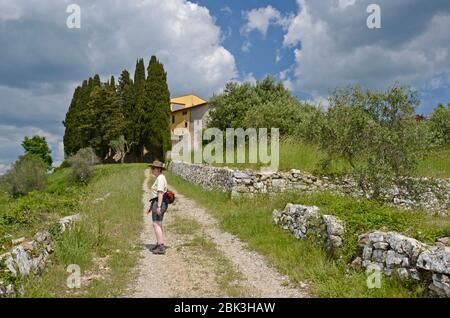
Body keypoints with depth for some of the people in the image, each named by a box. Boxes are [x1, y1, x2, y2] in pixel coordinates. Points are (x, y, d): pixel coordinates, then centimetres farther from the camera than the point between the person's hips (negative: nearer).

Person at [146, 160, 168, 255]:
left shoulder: (160, 178, -13)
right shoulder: (159, 178, 19)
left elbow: (160, 193, -21)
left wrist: (158, 206, -26)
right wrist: (151, 206, 23)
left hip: (158, 203, -11)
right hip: (157, 204, 11)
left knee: (156, 225, -12)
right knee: (158, 224, 17)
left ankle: (161, 248, -14)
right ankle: (160, 243, 26)